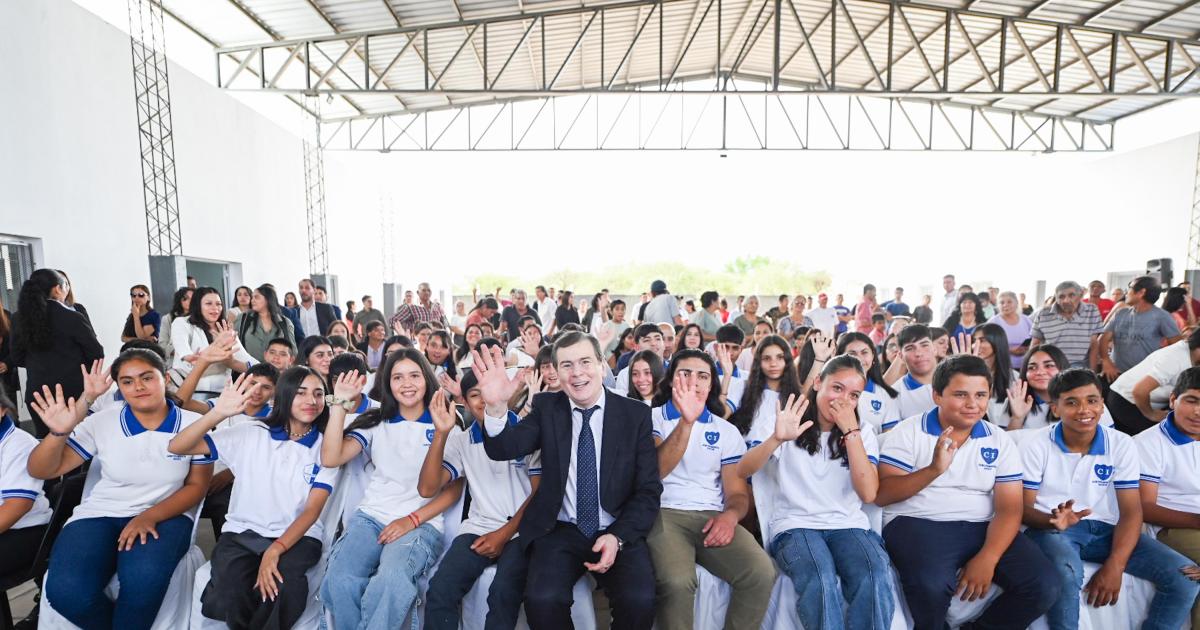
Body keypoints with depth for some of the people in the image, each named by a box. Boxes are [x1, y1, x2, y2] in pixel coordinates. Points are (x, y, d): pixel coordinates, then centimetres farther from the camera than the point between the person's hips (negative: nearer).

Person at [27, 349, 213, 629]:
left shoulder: (193, 424, -3)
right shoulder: (101, 422, 1)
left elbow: (196, 486, -2)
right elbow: (41, 471, 2)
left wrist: (150, 517, -18)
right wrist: (59, 432, -19)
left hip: (165, 515, -2)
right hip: (101, 515, 2)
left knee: (144, 579, -34)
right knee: (66, 591, -27)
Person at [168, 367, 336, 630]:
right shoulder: (249, 434, 3)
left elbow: (312, 510, -7)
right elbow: (176, 447, -4)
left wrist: (275, 550, -23)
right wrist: (219, 413, -21)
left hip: (297, 536, 0)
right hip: (242, 532, 1)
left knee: (280, 586, -32)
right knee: (228, 596, -29)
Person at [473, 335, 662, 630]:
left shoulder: (636, 414, -1)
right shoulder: (546, 407, 2)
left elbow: (648, 490, 0)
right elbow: (503, 449, -13)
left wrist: (619, 536, -15)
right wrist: (496, 406, -32)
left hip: (618, 533, 0)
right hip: (560, 531, 0)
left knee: (640, 600, -25)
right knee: (542, 599, -26)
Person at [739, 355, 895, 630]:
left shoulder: (862, 433, 12)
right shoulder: (788, 422, 4)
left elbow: (868, 493, -4)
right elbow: (743, 471, -9)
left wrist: (850, 432, -8)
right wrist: (776, 439, -27)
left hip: (848, 525, 3)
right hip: (795, 525, -2)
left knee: (877, 577, -30)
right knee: (821, 580, -34)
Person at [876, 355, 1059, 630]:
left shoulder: (1000, 441, 8)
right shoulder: (908, 432, -3)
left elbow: (1008, 509, 0)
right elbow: (880, 494, -10)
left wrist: (987, 559, -17)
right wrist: (934, 470, -24)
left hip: (982, 528, 5)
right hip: (918, 524, -4)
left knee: (1044, 586, -17)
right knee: (931, 585, -33)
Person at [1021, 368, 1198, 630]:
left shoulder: (1122, 445, 1)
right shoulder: (1037, 446, -7)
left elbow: (1131, 512, -3)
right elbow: (1023, 507, -6)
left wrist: (1114, 566, -17)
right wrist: (1054, 520, -30)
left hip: (1107, 530, 4)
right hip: (1052, 529, -4)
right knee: (1066, 571, -35)